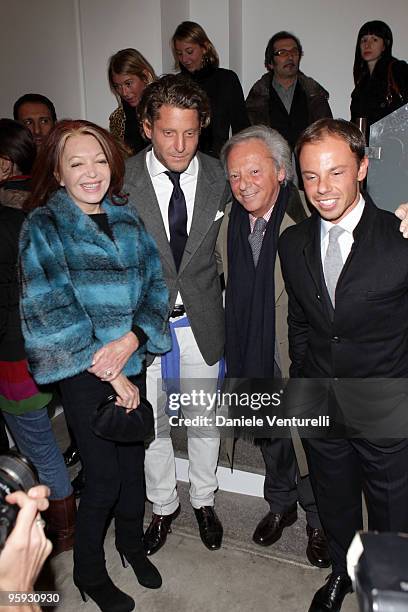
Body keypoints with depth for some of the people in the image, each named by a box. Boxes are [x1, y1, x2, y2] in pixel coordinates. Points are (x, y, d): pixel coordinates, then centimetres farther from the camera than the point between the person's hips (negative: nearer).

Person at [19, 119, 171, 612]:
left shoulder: (127, 217, 3)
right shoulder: (42, 228, -9)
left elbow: (155, 284, 1)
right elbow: (51, 314, -13)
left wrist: (131, 339, -16)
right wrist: (109, 373, -14)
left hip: (131, 362, 4)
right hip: (81, 372, -4)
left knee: (133, 460, 16)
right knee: (103, 476, 4)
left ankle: (131, 542, 45)